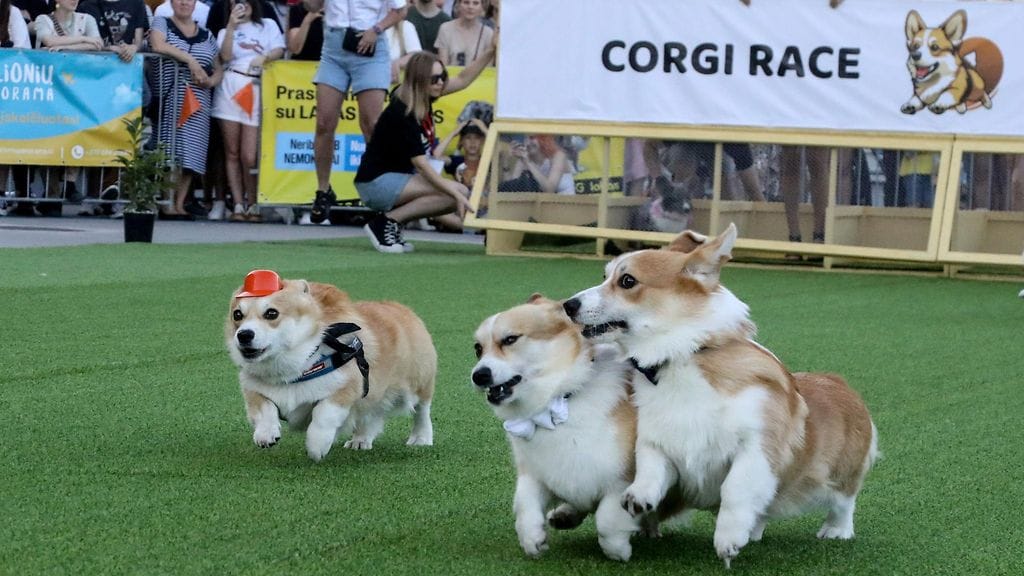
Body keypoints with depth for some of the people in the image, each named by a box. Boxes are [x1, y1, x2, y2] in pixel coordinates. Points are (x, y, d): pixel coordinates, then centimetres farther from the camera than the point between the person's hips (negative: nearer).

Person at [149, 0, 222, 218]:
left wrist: (211, 81, -4)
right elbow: (158, 46, -12)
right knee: (172, 151, -13)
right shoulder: (162, 23, 9)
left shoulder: (206, 36, 19)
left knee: (190, 155, -2)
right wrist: (190, 59, -15)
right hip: (170, 99, -4)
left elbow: (218, 70, 19)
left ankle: (180, 204, 2)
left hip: (198, 102, 4)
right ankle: (168, 204, -11)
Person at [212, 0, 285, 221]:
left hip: (258, 90, -2)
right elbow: (226, 56, 2)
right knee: (232, 153, -1)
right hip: (231, 87, 2)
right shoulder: (226, 30, 20)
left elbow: (280, 50, 4)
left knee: (249, 156, -11)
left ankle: (253, 205, 3)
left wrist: (265, 57, -15)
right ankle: (238, 206, 2)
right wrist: (231, 26, -3)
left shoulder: (268, 25, 18)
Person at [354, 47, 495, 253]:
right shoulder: (402, 115, -24)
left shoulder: (422, 98, 0)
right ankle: (386, 222, -13)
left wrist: (491, 50, 0)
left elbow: (463, 79, 11)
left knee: (460, 193, -2)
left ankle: (393, 220, 3)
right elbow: (421, 165, -25)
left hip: (400, 178, 10)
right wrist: (456, 194, -28)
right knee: (454, 193, -22)